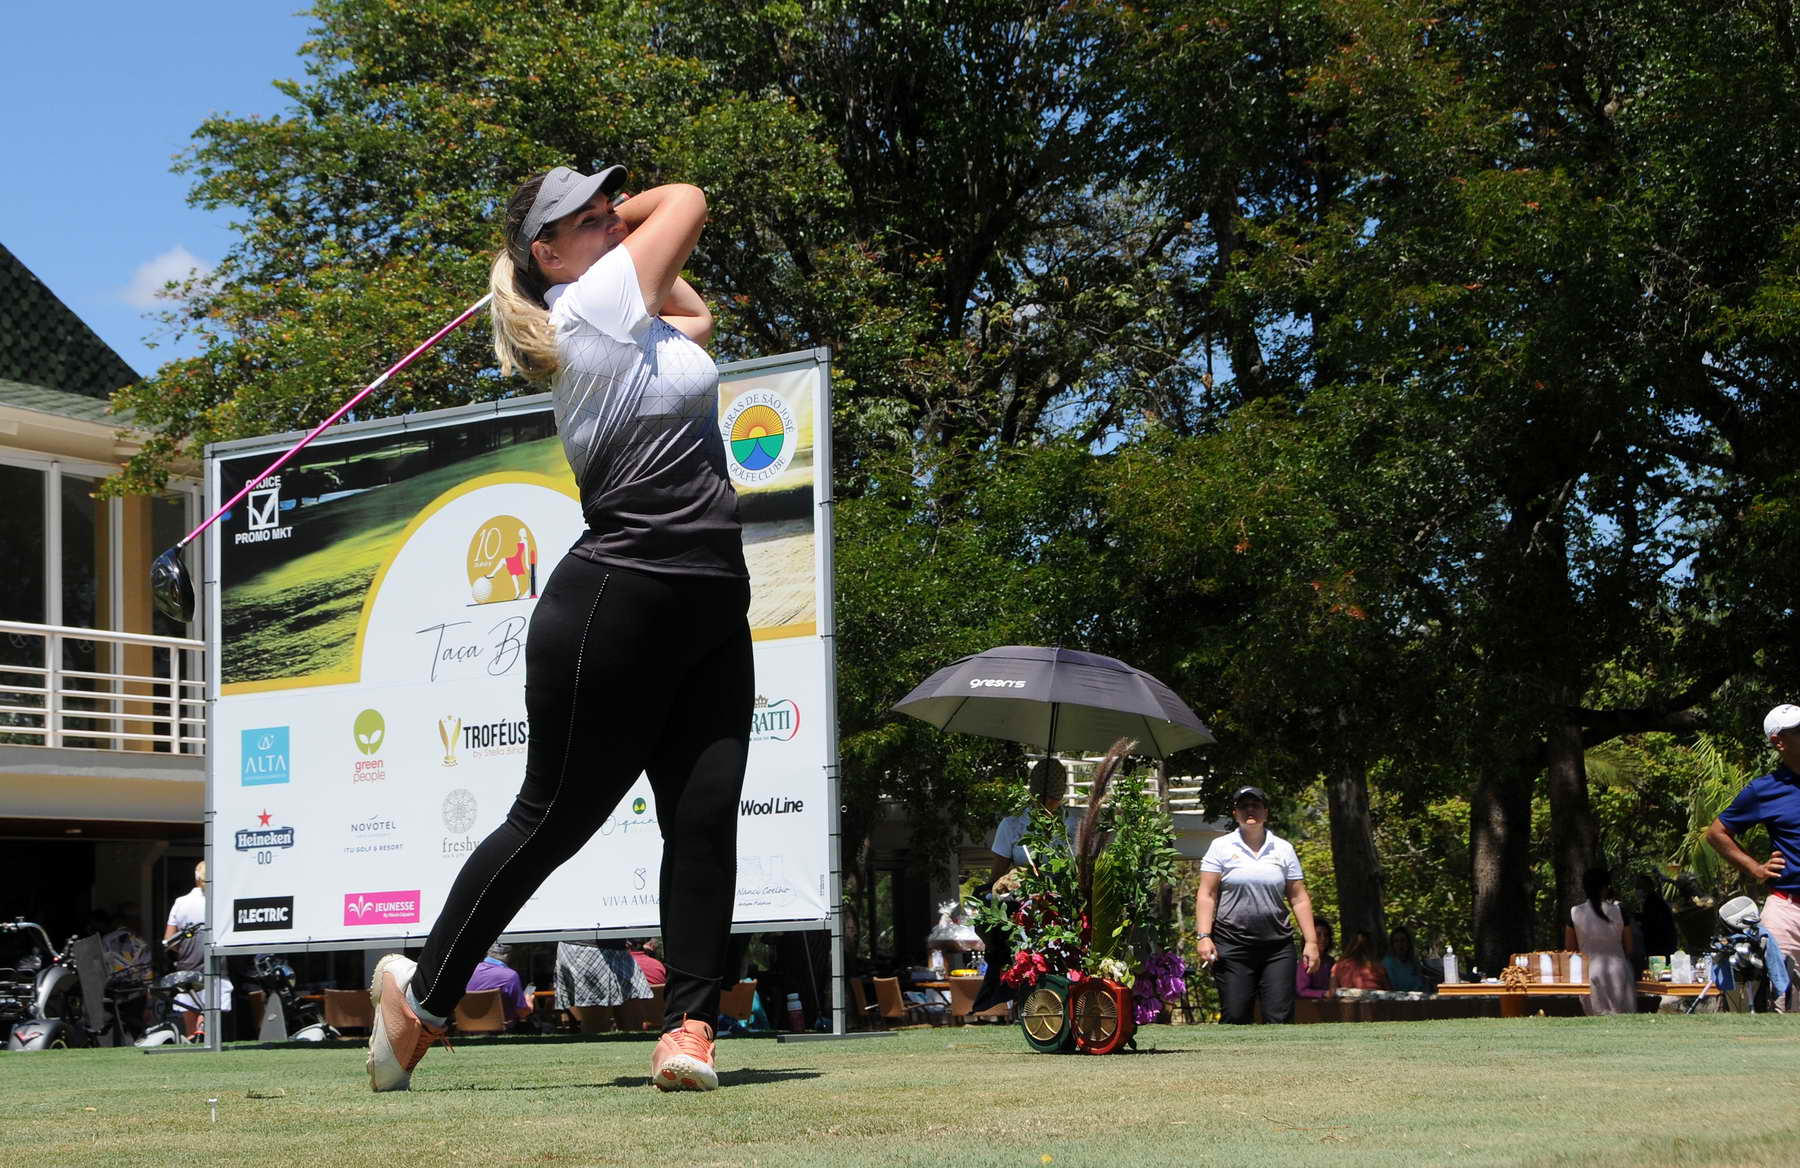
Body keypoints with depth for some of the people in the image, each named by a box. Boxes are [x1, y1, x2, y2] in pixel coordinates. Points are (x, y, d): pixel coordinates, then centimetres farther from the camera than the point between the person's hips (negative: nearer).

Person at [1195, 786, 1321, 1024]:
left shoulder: (1283, 849, 11)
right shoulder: (1221, 847, 5)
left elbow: (1299, 898, 11)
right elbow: (1207, 895, 2)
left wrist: (1311, 942, 5)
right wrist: (1204, 937, -9)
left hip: (1277, 946, 2)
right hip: (1232, 945, -2)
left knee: (1280, 1017, -5)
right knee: (1235, 1018, -4)